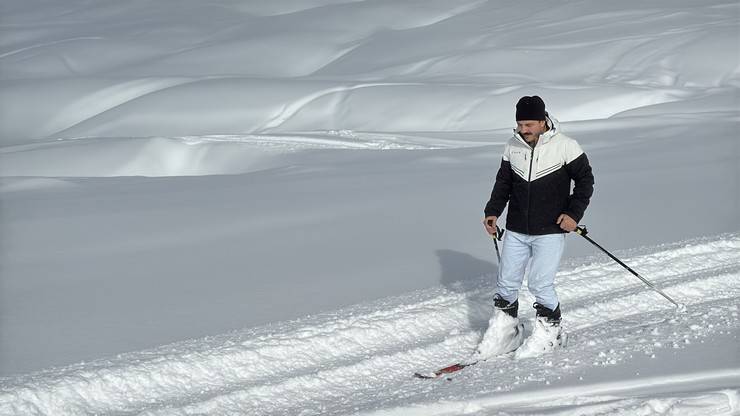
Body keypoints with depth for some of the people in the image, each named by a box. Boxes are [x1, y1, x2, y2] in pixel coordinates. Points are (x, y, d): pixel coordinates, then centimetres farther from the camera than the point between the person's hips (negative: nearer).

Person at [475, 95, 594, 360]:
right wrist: (493, 211, 4)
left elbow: (585, 180, -3)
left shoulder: (565, 146, -10)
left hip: (550, 231, -5)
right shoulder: (513, 147, 3)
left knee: (540, 284, -7)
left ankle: (548, 332, 13)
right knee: (506, 282, 6)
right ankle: (504, 331, 21)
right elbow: (503, 182, 15)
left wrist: (574, 212, -12)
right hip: (516, 231, 5)